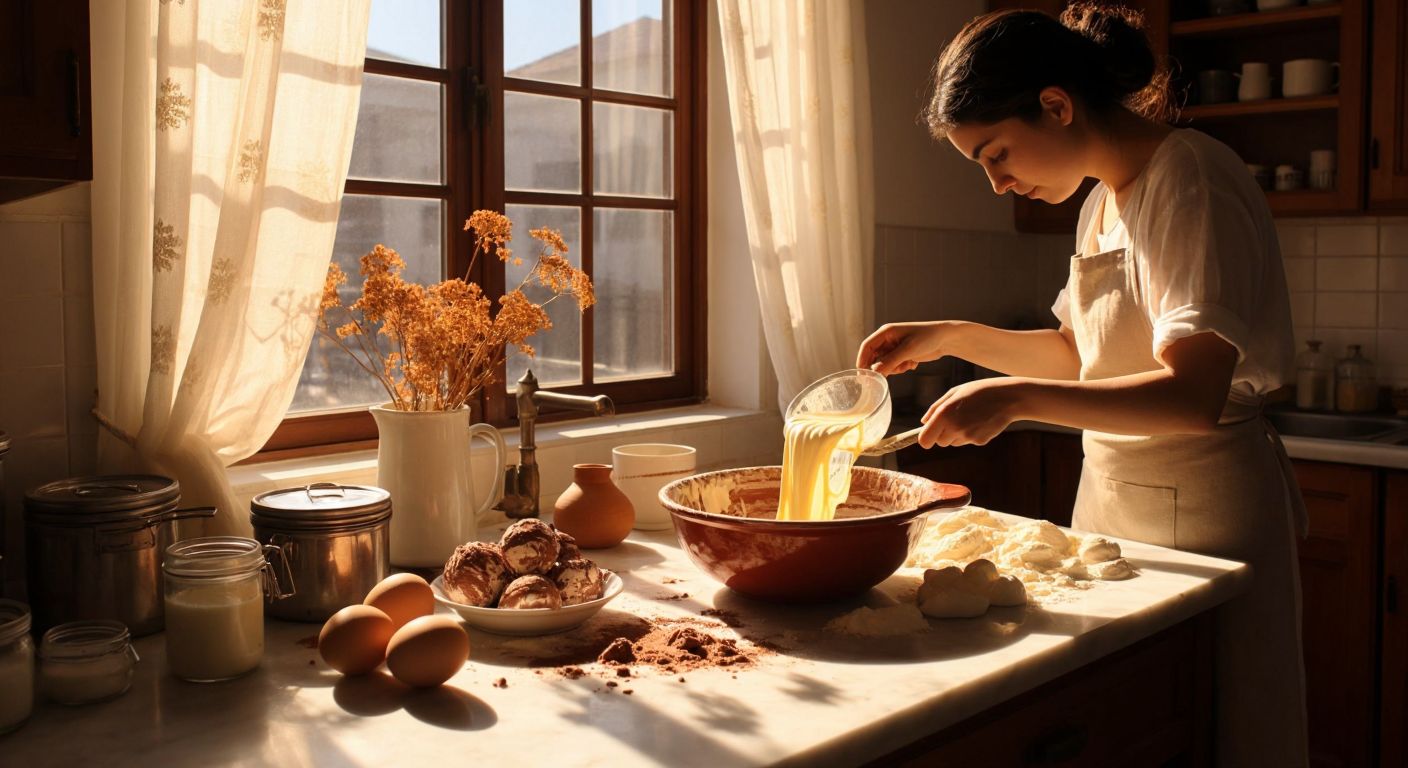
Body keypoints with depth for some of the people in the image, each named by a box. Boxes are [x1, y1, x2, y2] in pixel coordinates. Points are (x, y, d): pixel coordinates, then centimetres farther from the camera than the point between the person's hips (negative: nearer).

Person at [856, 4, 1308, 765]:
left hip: (1200, 507, -8)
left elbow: (1195, 396, -26)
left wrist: (1019, 398, -32)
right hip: (1115, 495, 8)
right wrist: (950, 337, 9)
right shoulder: (1103, 201, 10)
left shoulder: (1192, 181, -17)